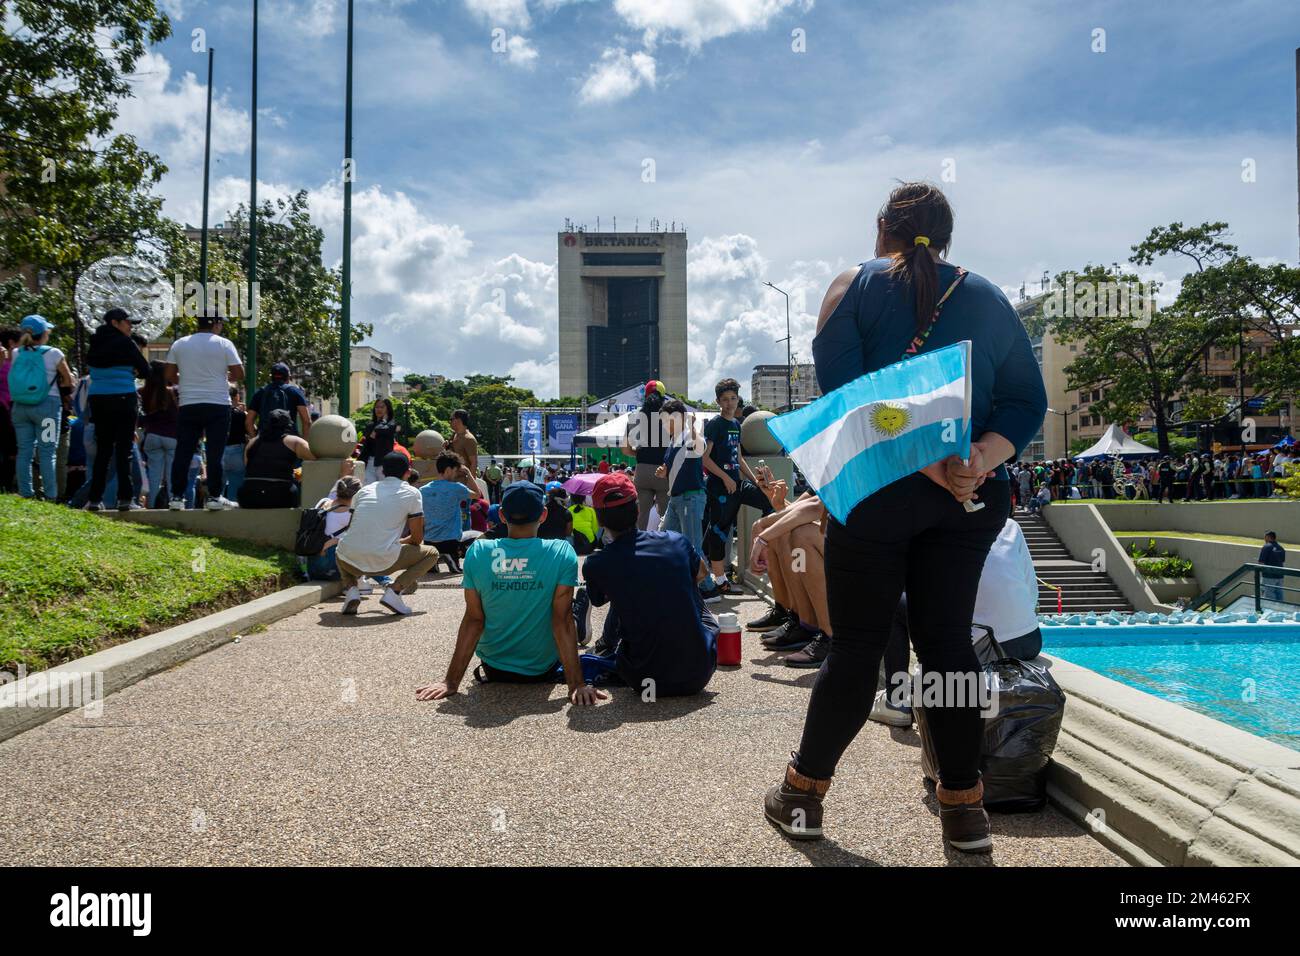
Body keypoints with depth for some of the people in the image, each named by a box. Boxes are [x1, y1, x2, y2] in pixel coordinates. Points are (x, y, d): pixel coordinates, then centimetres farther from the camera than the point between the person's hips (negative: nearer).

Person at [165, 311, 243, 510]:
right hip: (218, 404, -3)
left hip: (188, 405, 3)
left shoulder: (179, 344, 7)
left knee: (183, 452, 6)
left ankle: (177, 497, 6)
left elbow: (169, 376, 8)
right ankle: (215, 497, 1)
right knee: (215, 452, 0)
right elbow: (239, 374, -5)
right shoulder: (224, 344, -3)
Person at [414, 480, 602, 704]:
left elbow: (473, 619, -13)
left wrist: (451, 682, -7)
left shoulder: (478, 552, -14)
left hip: (494, 668, 2)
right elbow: (562, 620, -21)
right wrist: (577, 684, -18)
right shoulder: (562, 553, -19)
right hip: (543, 668, -2)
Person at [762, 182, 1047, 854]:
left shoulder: (856, 285, 2)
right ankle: (965, 809, 16)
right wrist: (982, 460, -12)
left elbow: (841, 391, -13)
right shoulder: (988, 298, 13)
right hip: (971, 500, 3)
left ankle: (803, 793, 17)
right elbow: (1028, 400, 3)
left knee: (856, 645, 4)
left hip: (878, 490, -3)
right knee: (947, 641, 10)